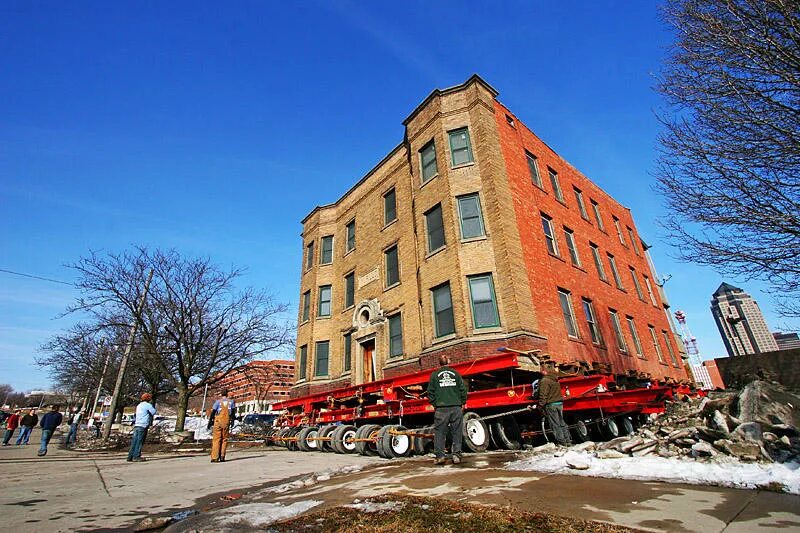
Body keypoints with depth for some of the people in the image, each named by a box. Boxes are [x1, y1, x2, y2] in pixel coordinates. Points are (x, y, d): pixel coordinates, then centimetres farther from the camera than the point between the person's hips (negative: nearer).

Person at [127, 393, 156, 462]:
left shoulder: (139, 405, 19)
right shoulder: (148, 405, -5)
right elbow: (154, 412, -3)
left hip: (136, 425, 7)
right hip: (143, 425, -7)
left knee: (134, 441, 8)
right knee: (139, 442, -5)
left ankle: (130, 456, 9)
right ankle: (136, 457, -5)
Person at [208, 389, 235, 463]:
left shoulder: (218, 402, 0)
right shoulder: (231, 402, 6)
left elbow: (213, 412, -4)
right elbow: (233, 412, 8)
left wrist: (210, 421, 2)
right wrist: (232, 420, 18)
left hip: (218, 422, -1)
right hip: (226, 422, 1)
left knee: (216, 440, 2)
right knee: (224, 439, 9)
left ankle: (214, 457, -2)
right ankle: (222, 457, 6)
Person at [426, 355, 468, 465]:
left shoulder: (434, 375, 5)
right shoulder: (456, 374, 8)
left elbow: (430, 392, 4)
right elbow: (463, 389, 7)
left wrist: (434, 404, 13)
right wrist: (462, 403, 16)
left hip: (441, 408, -1)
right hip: (456, 407, 1)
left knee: (439, 432, 5)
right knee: (457, 432, 9)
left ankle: (440, 455, 2)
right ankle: (456, 455, 7)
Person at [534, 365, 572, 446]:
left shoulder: (544, 381, -15)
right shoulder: (555, 380, 14)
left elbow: (543, 395, -18)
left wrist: (541, 405, -13)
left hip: (551, 405, -9)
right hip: (560, 403, 9)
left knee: (555, 424, 0)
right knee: (561, 422, 15)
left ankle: (561, 441, 2)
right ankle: (568, 440, 20)